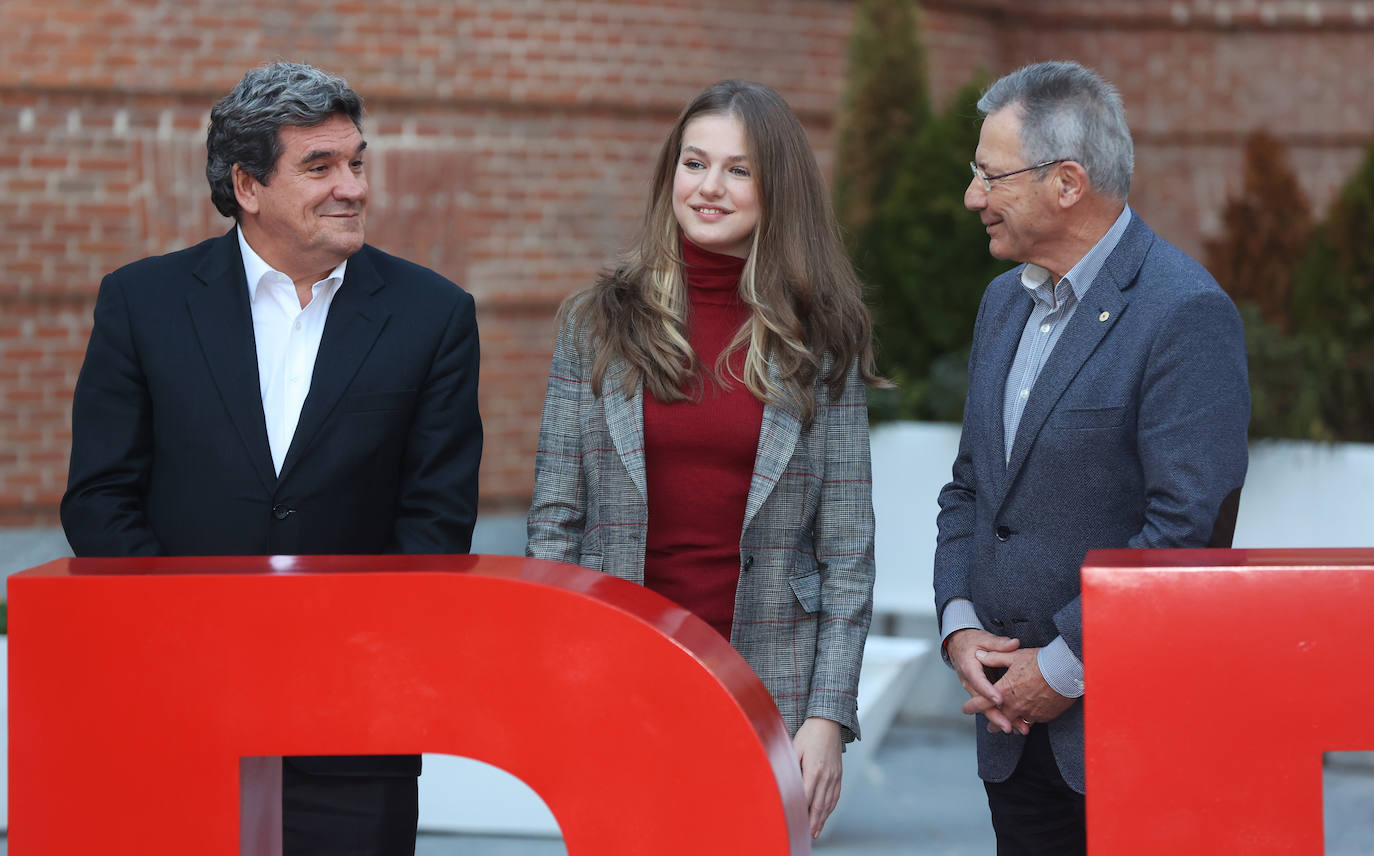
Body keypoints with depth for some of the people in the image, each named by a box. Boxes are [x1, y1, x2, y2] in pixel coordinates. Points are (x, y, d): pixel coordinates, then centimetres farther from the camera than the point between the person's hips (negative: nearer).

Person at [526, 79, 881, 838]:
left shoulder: (821, 339, 3)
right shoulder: (599, 322, 5)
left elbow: (848, 547, 2)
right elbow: (554, 519, 6)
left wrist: (829, 716, -5)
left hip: (767, 687, 0)